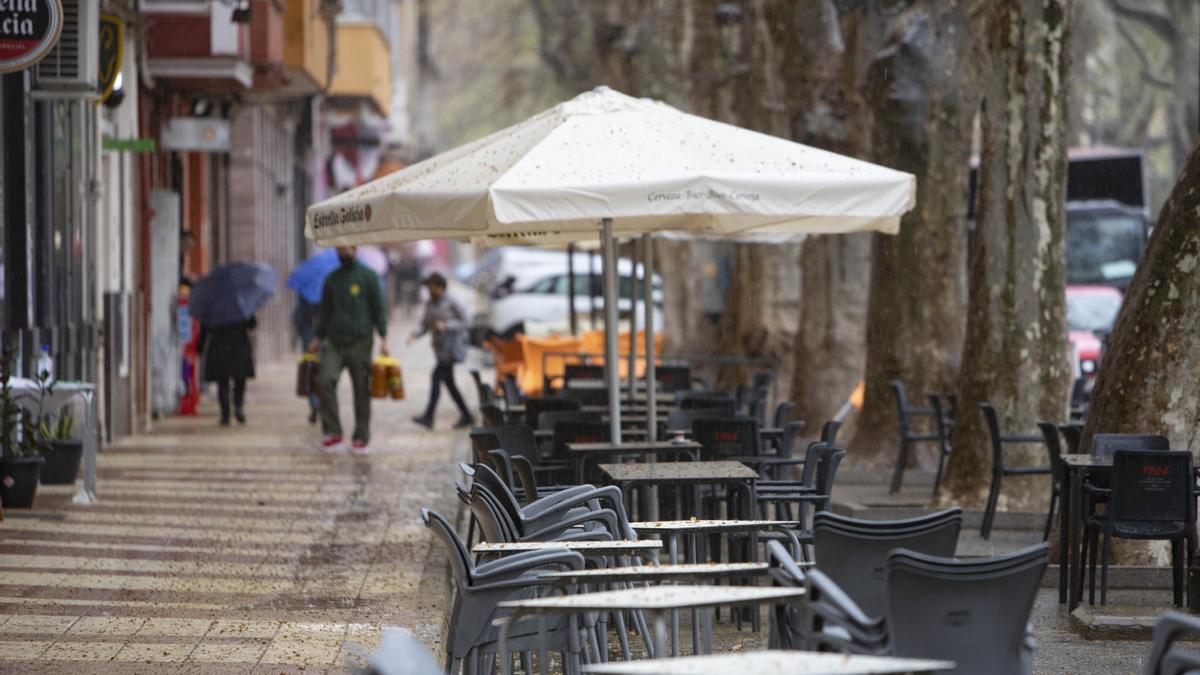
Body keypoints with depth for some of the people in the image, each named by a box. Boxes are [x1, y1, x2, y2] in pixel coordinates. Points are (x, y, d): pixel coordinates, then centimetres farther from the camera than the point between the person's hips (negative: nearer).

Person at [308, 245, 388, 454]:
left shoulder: (368, 276, 3)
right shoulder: (331, 279, 14)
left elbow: (379, 309, 2)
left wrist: (383, 338, -7)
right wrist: (318, 338, 12)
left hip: (360, 342, -3)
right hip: (335, 342, 3)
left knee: (362, 390, -1)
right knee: (324, 380, -16)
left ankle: (362, 438, 7)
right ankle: (333, 433, -11)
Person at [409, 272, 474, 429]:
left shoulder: (451, 303, -10)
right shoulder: (429, 304, 10)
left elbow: (464, 322, -9)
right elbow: (425, 326, 10)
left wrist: (446, 325, -22)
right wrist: (415, 335, -9)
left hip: (451, 346, -8)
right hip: (440, 347, 8)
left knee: (437, 376, -17)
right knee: (449, 382, 8)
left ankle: (428, 417, -22)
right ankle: (466, 417, 17)